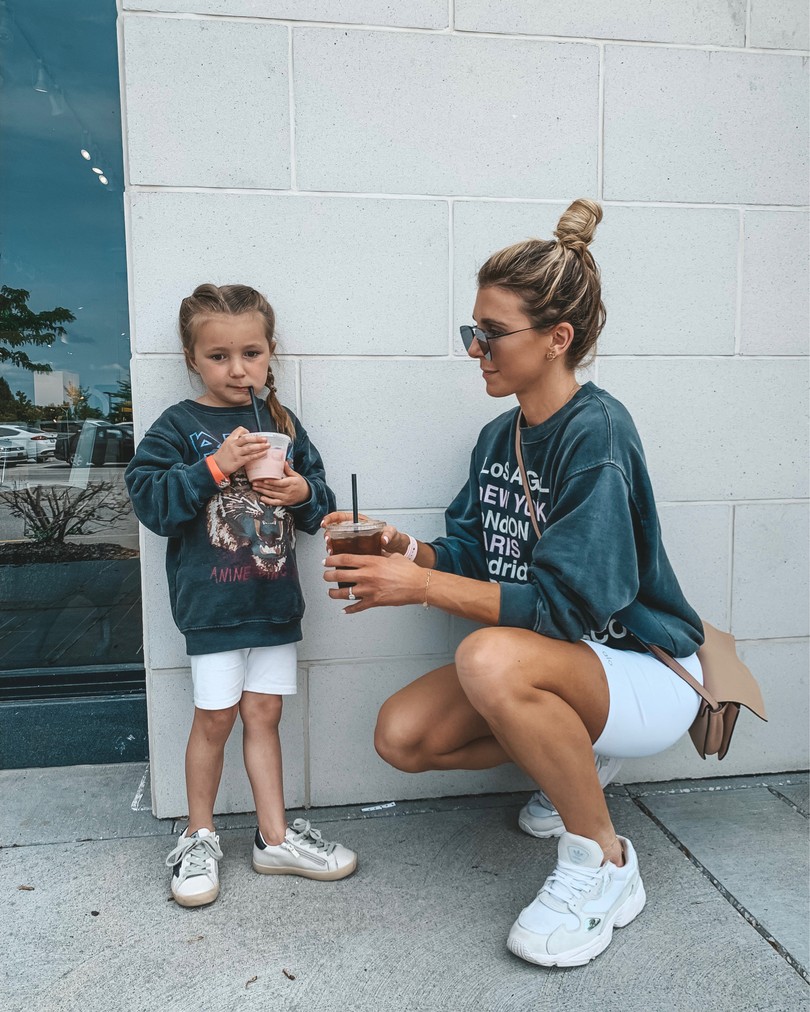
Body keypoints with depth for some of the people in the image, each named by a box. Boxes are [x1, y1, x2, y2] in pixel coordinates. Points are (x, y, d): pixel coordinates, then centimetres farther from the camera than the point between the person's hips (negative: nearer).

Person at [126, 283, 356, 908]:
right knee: (215, 718, 6)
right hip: (211, 601, -3)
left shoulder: (283, 424, 8)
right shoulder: (179, 427, -4)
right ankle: (199, 838, 28)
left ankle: (276, 838, 26)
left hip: (275, 598, 3)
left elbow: (321, 500, 11)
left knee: (263, 715, 12)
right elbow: (151, 501, -14)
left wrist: (303, 493, -11)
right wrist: (214, 467, -23)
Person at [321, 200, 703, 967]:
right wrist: (407, 550, -14)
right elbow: (470, 550, 6)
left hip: (645, 673, -7)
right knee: (401, 735, -7)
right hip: (552, 658, 8)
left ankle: (602, 864, -10)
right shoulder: (500, 436, 2)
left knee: (492, 658, -36)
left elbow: (566, 601, -28)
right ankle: (578, 758, 17)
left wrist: (421, 586, -29)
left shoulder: (596, 432, -23)